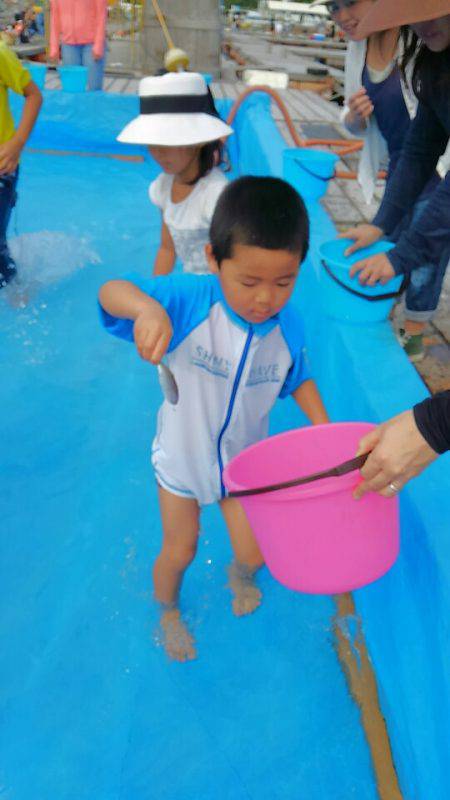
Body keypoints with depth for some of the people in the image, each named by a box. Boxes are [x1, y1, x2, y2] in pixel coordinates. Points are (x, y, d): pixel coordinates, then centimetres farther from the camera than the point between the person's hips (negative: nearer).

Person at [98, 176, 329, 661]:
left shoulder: (288, 325, -20)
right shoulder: (192, 299, -31)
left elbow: (298, 378, 0)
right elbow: (110, 292, -37)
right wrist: (146, 306, -59)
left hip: (244, 458, 2)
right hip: (182, 455, -2)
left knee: (254, 552, 13)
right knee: (179, 551, 16)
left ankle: (239, 575, 54)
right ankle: (168, 611, 51)